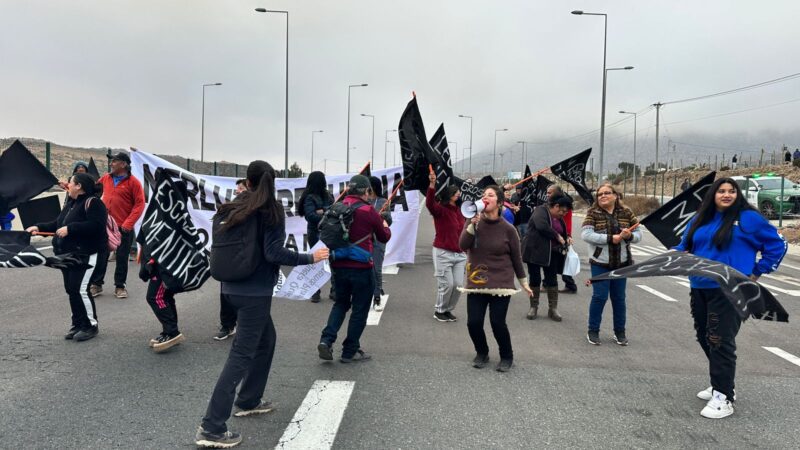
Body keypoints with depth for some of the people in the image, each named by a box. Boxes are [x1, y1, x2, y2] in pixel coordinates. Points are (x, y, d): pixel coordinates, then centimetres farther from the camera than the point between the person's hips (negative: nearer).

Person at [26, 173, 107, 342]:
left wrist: (70, 229, -26)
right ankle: (78, 324, 21)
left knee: (80, 289, -11)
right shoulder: (71, 204, 18)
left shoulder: (93, 202, -13)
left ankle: (91, 325, 2)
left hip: (85, 255, -10)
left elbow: (96, 225, -26)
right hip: (67, 255, 10)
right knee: (71, 289, 11)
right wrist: (39, 227, 10)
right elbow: (58, 224, 24)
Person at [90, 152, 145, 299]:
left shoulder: (133, 182, -8)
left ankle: (120, 286, 18)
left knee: (122, 258, 6)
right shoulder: (105, 178, 7)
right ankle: (96, 284, 20)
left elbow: (140, 204, -11)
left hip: (123, 228, -4)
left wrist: (128, 223, -16)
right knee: (100, 256, 8)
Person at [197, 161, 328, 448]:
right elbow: (273, 253, -18)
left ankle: (248, 401, 32)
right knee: (242, 354, -4)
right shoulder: (271, 211, -11)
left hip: (232, 286, 7)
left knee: (266, 338, 23)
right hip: (255, 290, -7)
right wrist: (310, 258, -9)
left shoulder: (234, 208, 7)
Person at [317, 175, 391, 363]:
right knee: (360, 309, 9)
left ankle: (326, 339, 5)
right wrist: (385, 226, 24)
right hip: (361, 268, -5)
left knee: (340, 303, 21)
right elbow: (384, 237, 3)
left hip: (338, 265, 5)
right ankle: (350, 351, 16)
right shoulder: (369, 211, -10)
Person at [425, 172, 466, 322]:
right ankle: (439, 311, 20)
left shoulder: (460, 210, 9)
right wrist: (432, 184, -46)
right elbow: (429, 204, -34)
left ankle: (448, 310, 26)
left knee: (458, 285, 6)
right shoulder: (440, 209, -12)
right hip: (443, 253, -6)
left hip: (460, 254, 6)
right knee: (446, 284, -2)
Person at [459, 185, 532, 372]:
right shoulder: (473, 221, -1)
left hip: (501, 284, -2)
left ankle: (507, 357, 20)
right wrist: (473, 224, -25)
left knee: (497, 323, -8)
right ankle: (481, 353, 27)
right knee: (473, 323, -3)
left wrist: (524, 282, 8)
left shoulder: (507, 229, -6)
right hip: (476, 282, 2)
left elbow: (516, 257, 2)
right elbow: (463, 245, -14)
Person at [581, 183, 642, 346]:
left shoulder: (626, 212, 3)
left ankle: (620, 332, 24)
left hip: (621, 263, 3)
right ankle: (593, 331, 12)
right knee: (599, 296, -2)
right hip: (600, 262, -3)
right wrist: (610, 238, -22)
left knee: (619, 298, 10)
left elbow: (638, 234, 6)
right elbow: (585, 234, -18)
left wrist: (629, 235, -17)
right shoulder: (593, 213, -6)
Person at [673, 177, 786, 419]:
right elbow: (685, 246, 16)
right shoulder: (700, 219, 12)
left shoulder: (748, 218, -4)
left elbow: (777, 244, 2)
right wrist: (675, 254, -7)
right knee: (705, 338, 14)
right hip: (700, 288, 7)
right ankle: (722, 383, 32)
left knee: (721, 342, -9)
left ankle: (724, 397, 0)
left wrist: (757, 272, 0)